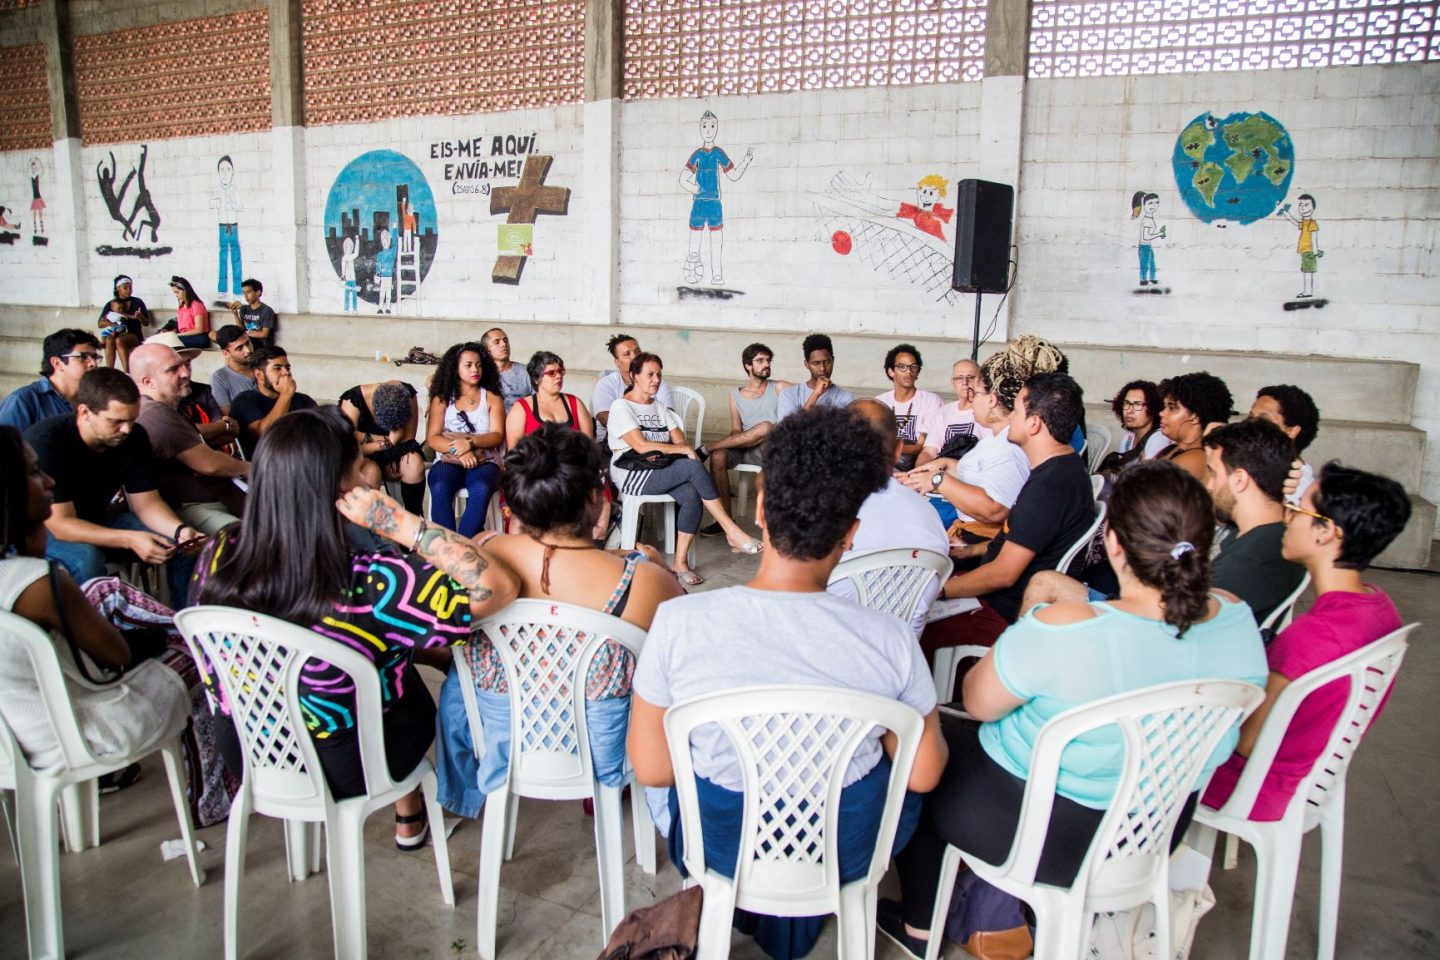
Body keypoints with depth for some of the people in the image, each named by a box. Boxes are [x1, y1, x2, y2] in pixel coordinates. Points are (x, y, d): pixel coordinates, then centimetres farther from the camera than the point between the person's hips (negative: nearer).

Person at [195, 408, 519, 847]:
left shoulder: (219, 556, -20)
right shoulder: (369, 587, -38)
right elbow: (499, 587, -32)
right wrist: (403, 523, -34)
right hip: (347, 769, -4)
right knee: (417, 682, 29)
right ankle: (410, 819, 49)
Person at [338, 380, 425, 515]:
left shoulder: (407, 394, -14)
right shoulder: (352, 400, -24)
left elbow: (408, 438, -11)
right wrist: (386, 441, -24)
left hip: (392, 454, 3)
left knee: (415, 463, -29)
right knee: (371, 471, -37)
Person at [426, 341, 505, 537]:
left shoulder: (492, 398, 12)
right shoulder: (442, 398, 12)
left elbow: (497, 436, 0)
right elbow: (432, 439, 2)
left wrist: (470, 442, -19)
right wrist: (457, 449, -18)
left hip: (484, 461, 0)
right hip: (448, 460, 1)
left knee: (481, 490, -36)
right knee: (440, 489, -34)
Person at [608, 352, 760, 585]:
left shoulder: (660, 408, 22)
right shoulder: (621, 407, -1)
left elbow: (679, 440, 10)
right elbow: (641, 446, -14)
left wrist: (662, 451, -13)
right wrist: (681, 449, -14)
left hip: (661, 471, 7)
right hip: (632, 476, -6)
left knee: (692, 495, -27)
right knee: (693, 466, -28)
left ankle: (680, 562, -21)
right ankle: (733, 534, -25)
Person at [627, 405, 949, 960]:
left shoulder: (678, 623, -26)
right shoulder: (890, 640, -25)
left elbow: (650, 768, -14)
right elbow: (923, 775, -10)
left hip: (722, 848, 1)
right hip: (847, 852, 0)